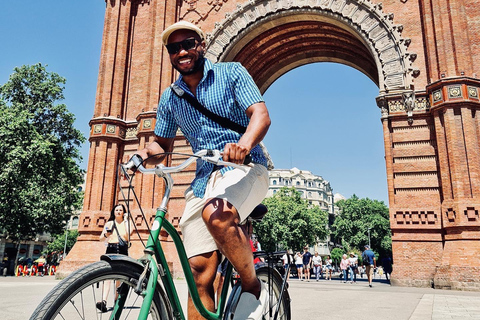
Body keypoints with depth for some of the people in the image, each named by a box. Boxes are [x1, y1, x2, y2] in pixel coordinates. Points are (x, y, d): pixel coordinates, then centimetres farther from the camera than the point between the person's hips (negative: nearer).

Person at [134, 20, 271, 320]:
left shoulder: (231, 73, 3)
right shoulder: (170, 97, 15)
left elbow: (261, 114, -10)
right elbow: (163, 143, 21)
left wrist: (245, 143, -31)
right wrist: (147, 152, -3)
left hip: (245, 168, -4)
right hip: (204, 179, 4)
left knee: (217, 214, -36)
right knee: (200, 269, -7)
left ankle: (254, 288, -12)